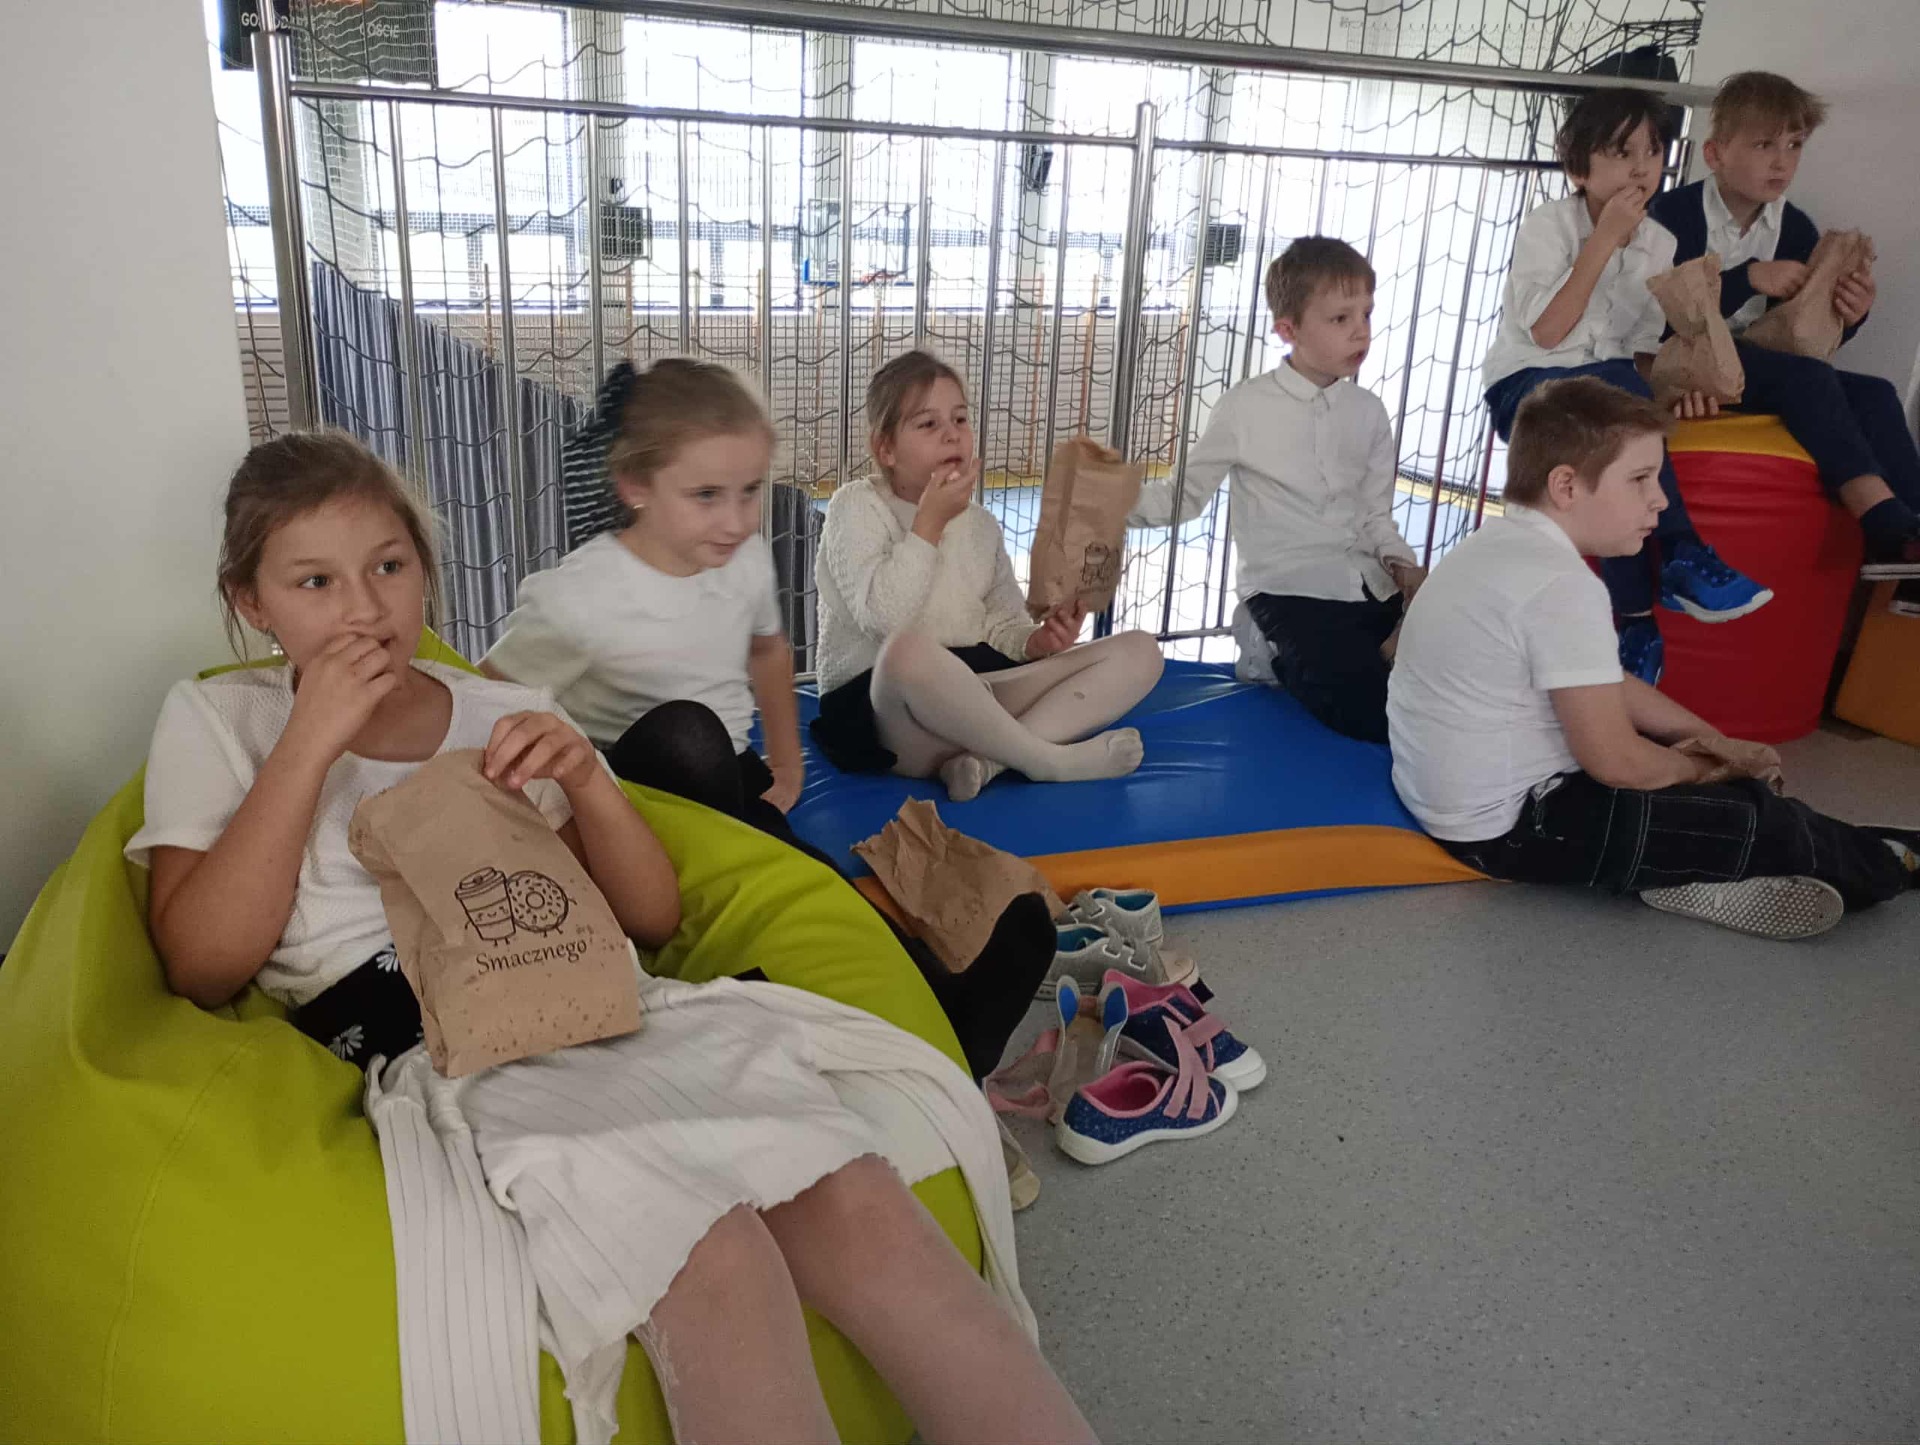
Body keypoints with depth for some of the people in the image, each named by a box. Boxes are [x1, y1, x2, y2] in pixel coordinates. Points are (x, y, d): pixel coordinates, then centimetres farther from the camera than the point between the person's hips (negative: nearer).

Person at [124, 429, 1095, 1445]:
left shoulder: (509, 713, 20)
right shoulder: (213, 723, 14)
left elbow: (652, 919, 17)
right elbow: (203, 971, 1)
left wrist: (585, 779, -2)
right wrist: (311, 744, -4)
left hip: (603, 1007, 3)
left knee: (858, 1205, -27)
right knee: (712, 1256, -34)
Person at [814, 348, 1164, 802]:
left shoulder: (981, 524, 15)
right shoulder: (857, 505, -5)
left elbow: (1002, 629, 15)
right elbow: (884, 618, -20)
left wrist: (1040, 640, -7)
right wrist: (929, 522, -15)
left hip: (980, 692, 7)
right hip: (882, 709, -7)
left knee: (1139, 651, -5)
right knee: (908, 650, -44)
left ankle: (989, 759, -26)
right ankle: (1050, 760, -19)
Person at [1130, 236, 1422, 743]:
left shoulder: (1368, 412, 10)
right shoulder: (1247, 407, -5)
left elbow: (1376, 515, 14)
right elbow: (1186, 496, -1)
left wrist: (1400, 562, -5)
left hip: (1369, 584, 6)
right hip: (1289, 588, -6)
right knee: (1370, 715, -24)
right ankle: (1279, 659, 2)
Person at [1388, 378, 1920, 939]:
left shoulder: (1501, 544, 6)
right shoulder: (1562, 586, -24)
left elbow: (1601, 687, 16)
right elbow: (1615, 761, -22)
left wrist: (1714, 741, 16)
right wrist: (1700, 769, -1)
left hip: (1454, 792, 9)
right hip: (1506, 824, -9)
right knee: (1758, 819, 4)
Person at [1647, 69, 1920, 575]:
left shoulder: (1797, 228, 9)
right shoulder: (1674, 212, -7)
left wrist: (1848, 316, -14)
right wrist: (1750, 278, -25)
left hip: (1766, 368, 6)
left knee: (1874, 394, -15)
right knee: (1808, 377, -29)